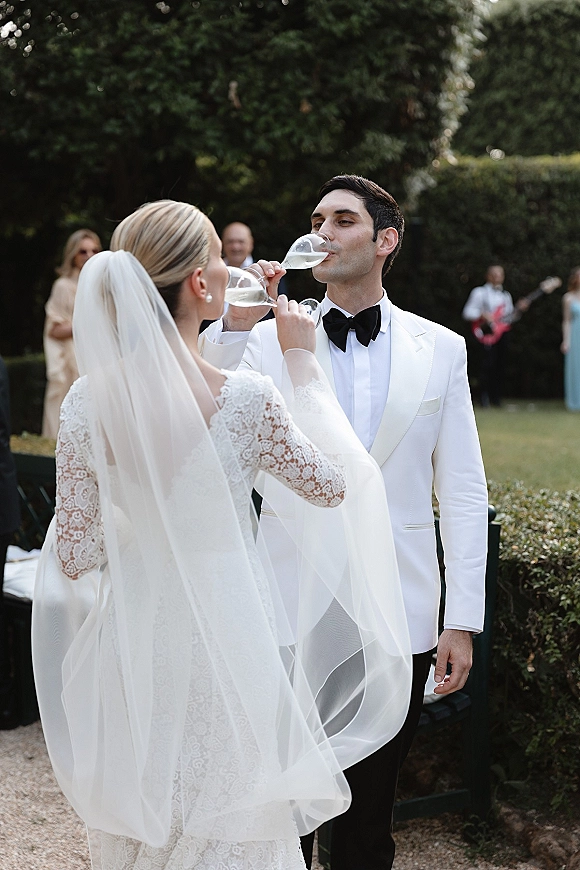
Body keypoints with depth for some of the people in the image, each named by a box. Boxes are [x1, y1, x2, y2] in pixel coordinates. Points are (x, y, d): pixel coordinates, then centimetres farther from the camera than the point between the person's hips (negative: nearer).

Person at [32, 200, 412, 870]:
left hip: (133, 635, 4)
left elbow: (74, 556, -3)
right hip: (224, 643, -4)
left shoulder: (88, 402, -10)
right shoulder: (246, 399, -21)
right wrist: (302, 363, 1)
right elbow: (331, 484, -5)